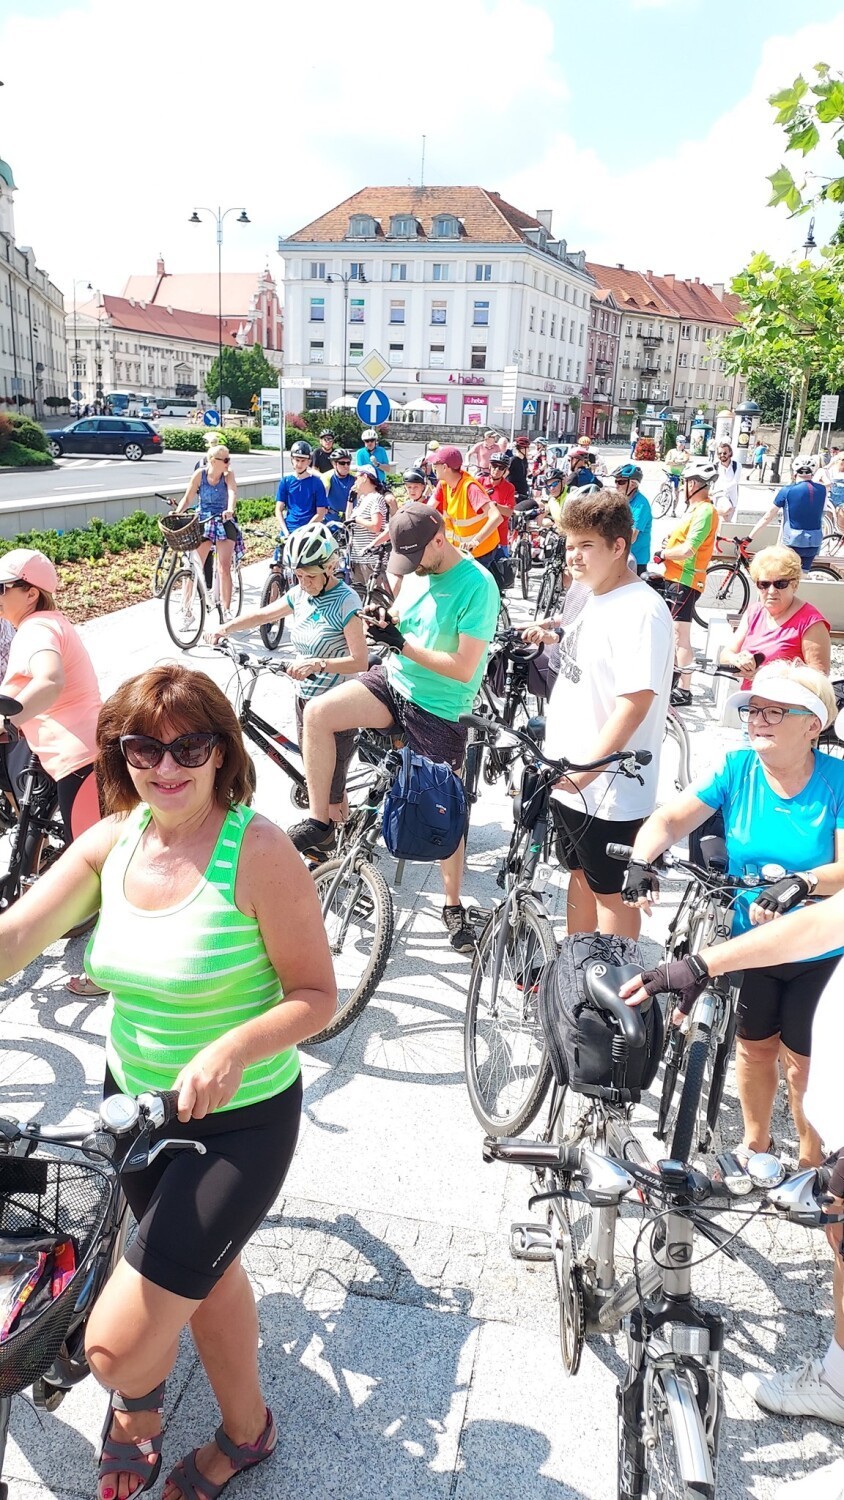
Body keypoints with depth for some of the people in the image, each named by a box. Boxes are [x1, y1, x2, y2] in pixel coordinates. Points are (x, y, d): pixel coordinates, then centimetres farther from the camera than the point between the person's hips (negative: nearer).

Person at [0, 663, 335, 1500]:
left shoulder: (256, 851, -23)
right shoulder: (112, 841, -6)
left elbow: (316, 995, -18)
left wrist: (234, 1048, -34)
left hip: (238, 1119, -5)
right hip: (135, 1101, 6)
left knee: (116, 1346, -5)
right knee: (206, 1270, 27)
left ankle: (139, 1397, 34)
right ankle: (246, 1433, 55)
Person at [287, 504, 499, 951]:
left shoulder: (477, 586, -19)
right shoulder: (416, 570, 2)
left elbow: (464, 668, -22)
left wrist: (402, 644, -22)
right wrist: (387, 620, -6)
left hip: (440, 709, -6)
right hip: (394, 682, 6)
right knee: (318, 713, -18)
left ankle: (454, 906, 21)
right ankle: (319, 823, -6)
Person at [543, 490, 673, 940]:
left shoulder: (640, 611, -21)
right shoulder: (597, 598, 9)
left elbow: (635, 702, -27)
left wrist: (586, 769, -29)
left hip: (608, 789, -9)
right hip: (568, 779, 9)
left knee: (611, 891, 6)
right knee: (580, 874, 22)